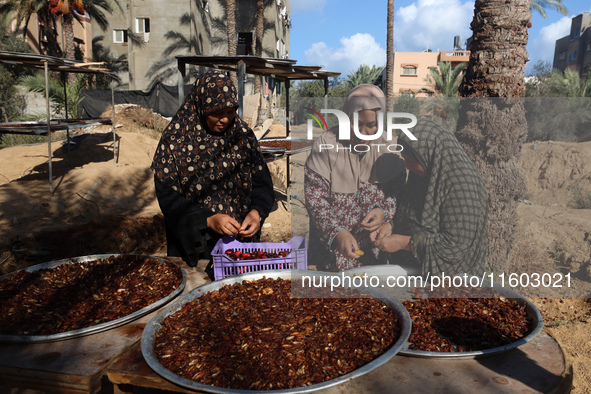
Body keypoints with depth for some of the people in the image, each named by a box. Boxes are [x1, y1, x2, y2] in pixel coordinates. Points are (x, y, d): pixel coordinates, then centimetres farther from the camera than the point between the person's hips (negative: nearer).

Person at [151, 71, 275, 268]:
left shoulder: (242, 133, 4)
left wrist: (257, 212, -12)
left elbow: (263, 184, 7)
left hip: (241, 239, 2)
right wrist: (208, 220, -19)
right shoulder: (175, 138, -5)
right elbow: (168, 197, -8)